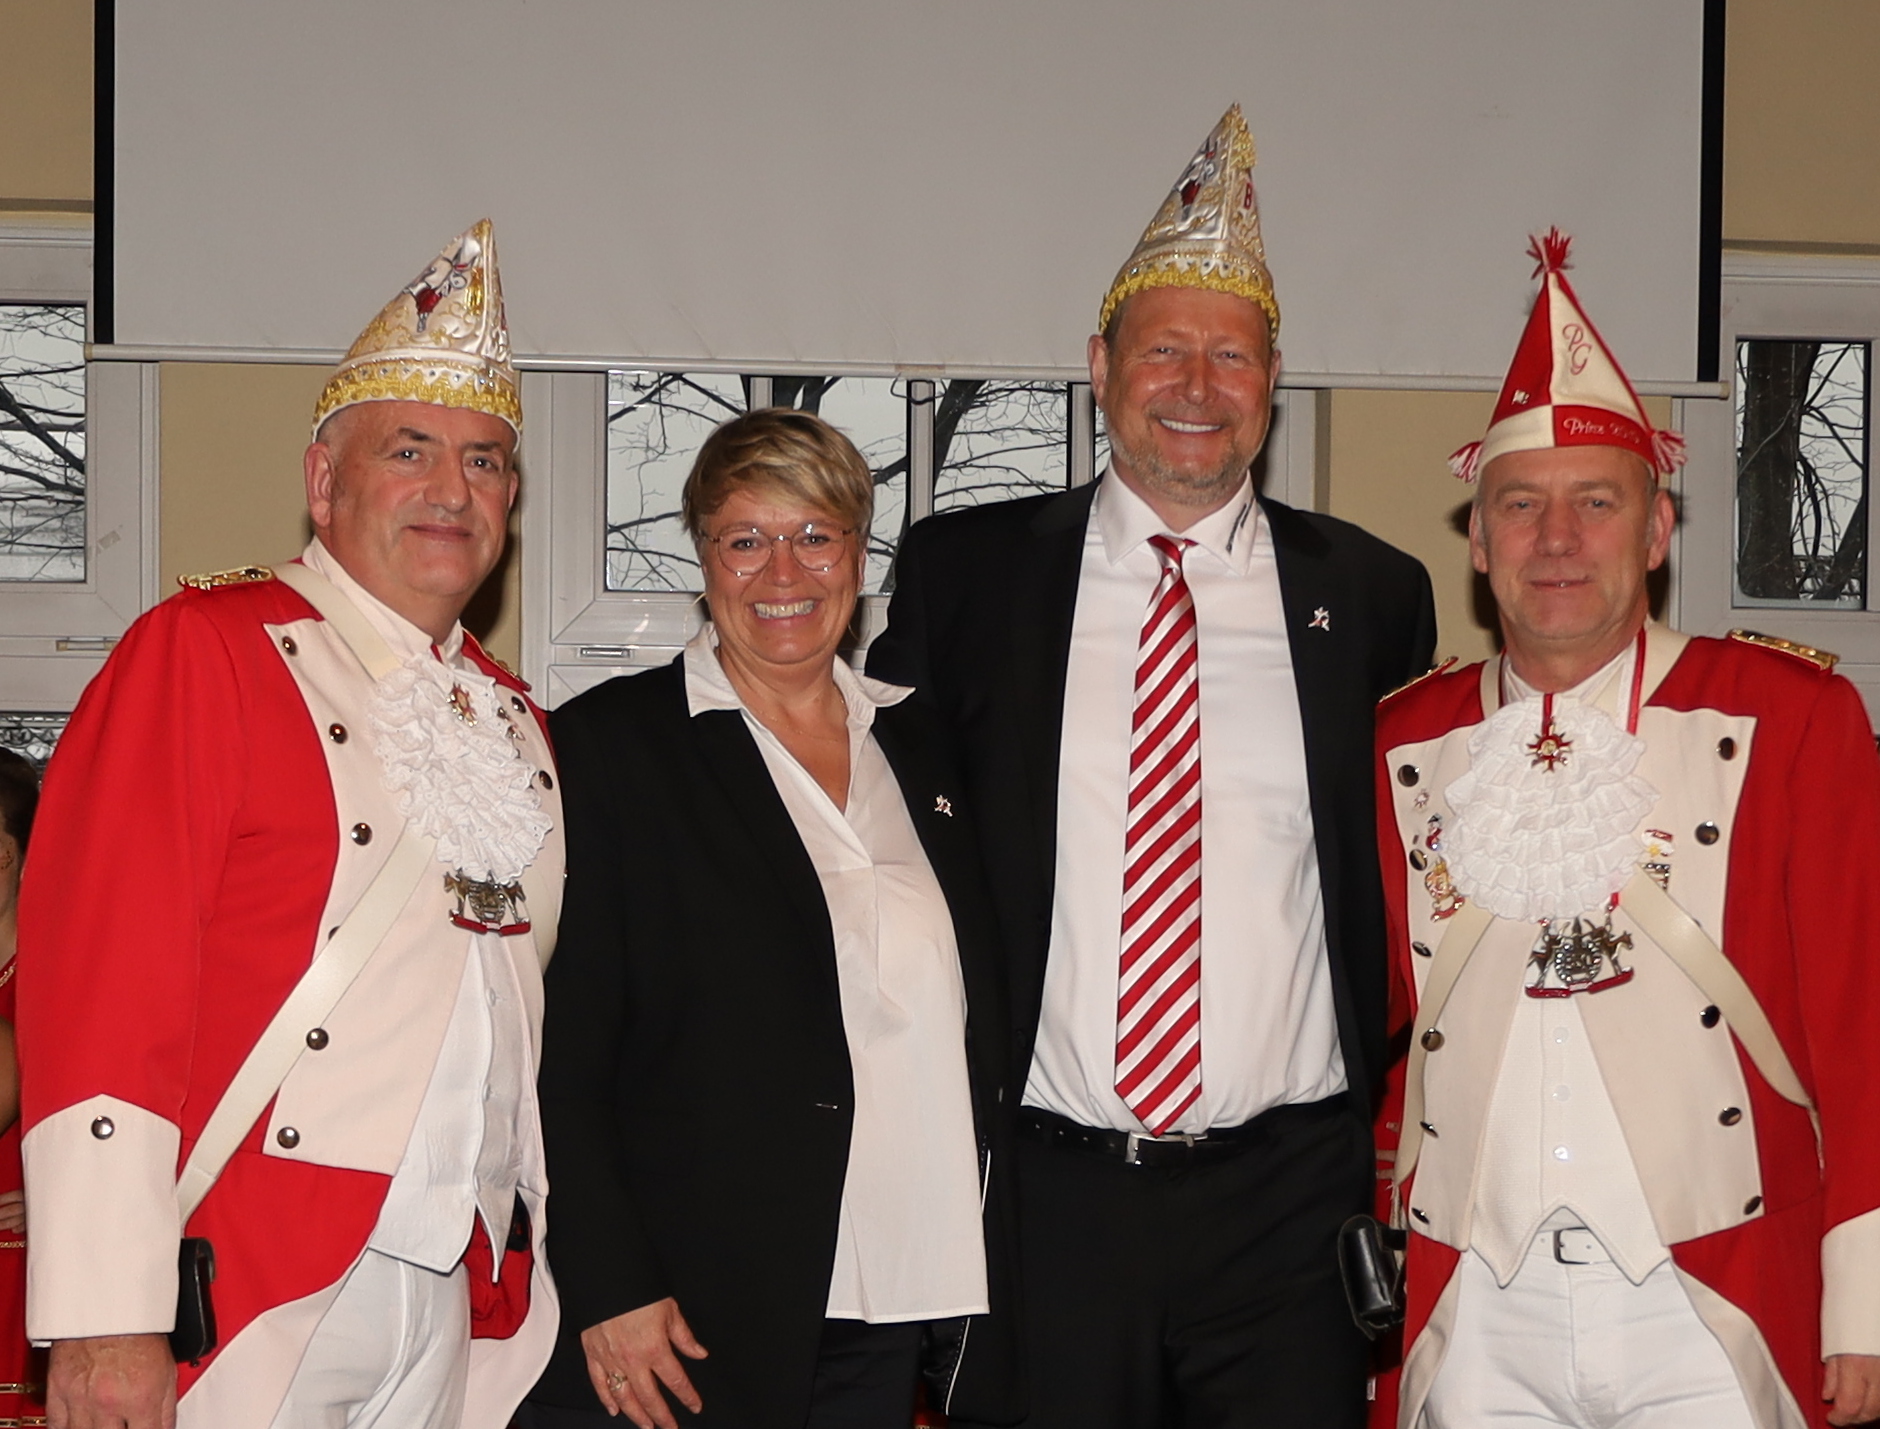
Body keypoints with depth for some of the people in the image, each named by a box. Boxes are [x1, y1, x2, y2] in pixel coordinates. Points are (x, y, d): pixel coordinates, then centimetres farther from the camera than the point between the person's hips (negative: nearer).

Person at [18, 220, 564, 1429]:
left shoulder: (512, 716, 15)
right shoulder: (203, 652, -6)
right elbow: (97, 981, -14)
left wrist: (523, 1283, 15)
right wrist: (107, 1319, -20)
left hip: (459, 1315, 6)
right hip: (249, 1304, -6)